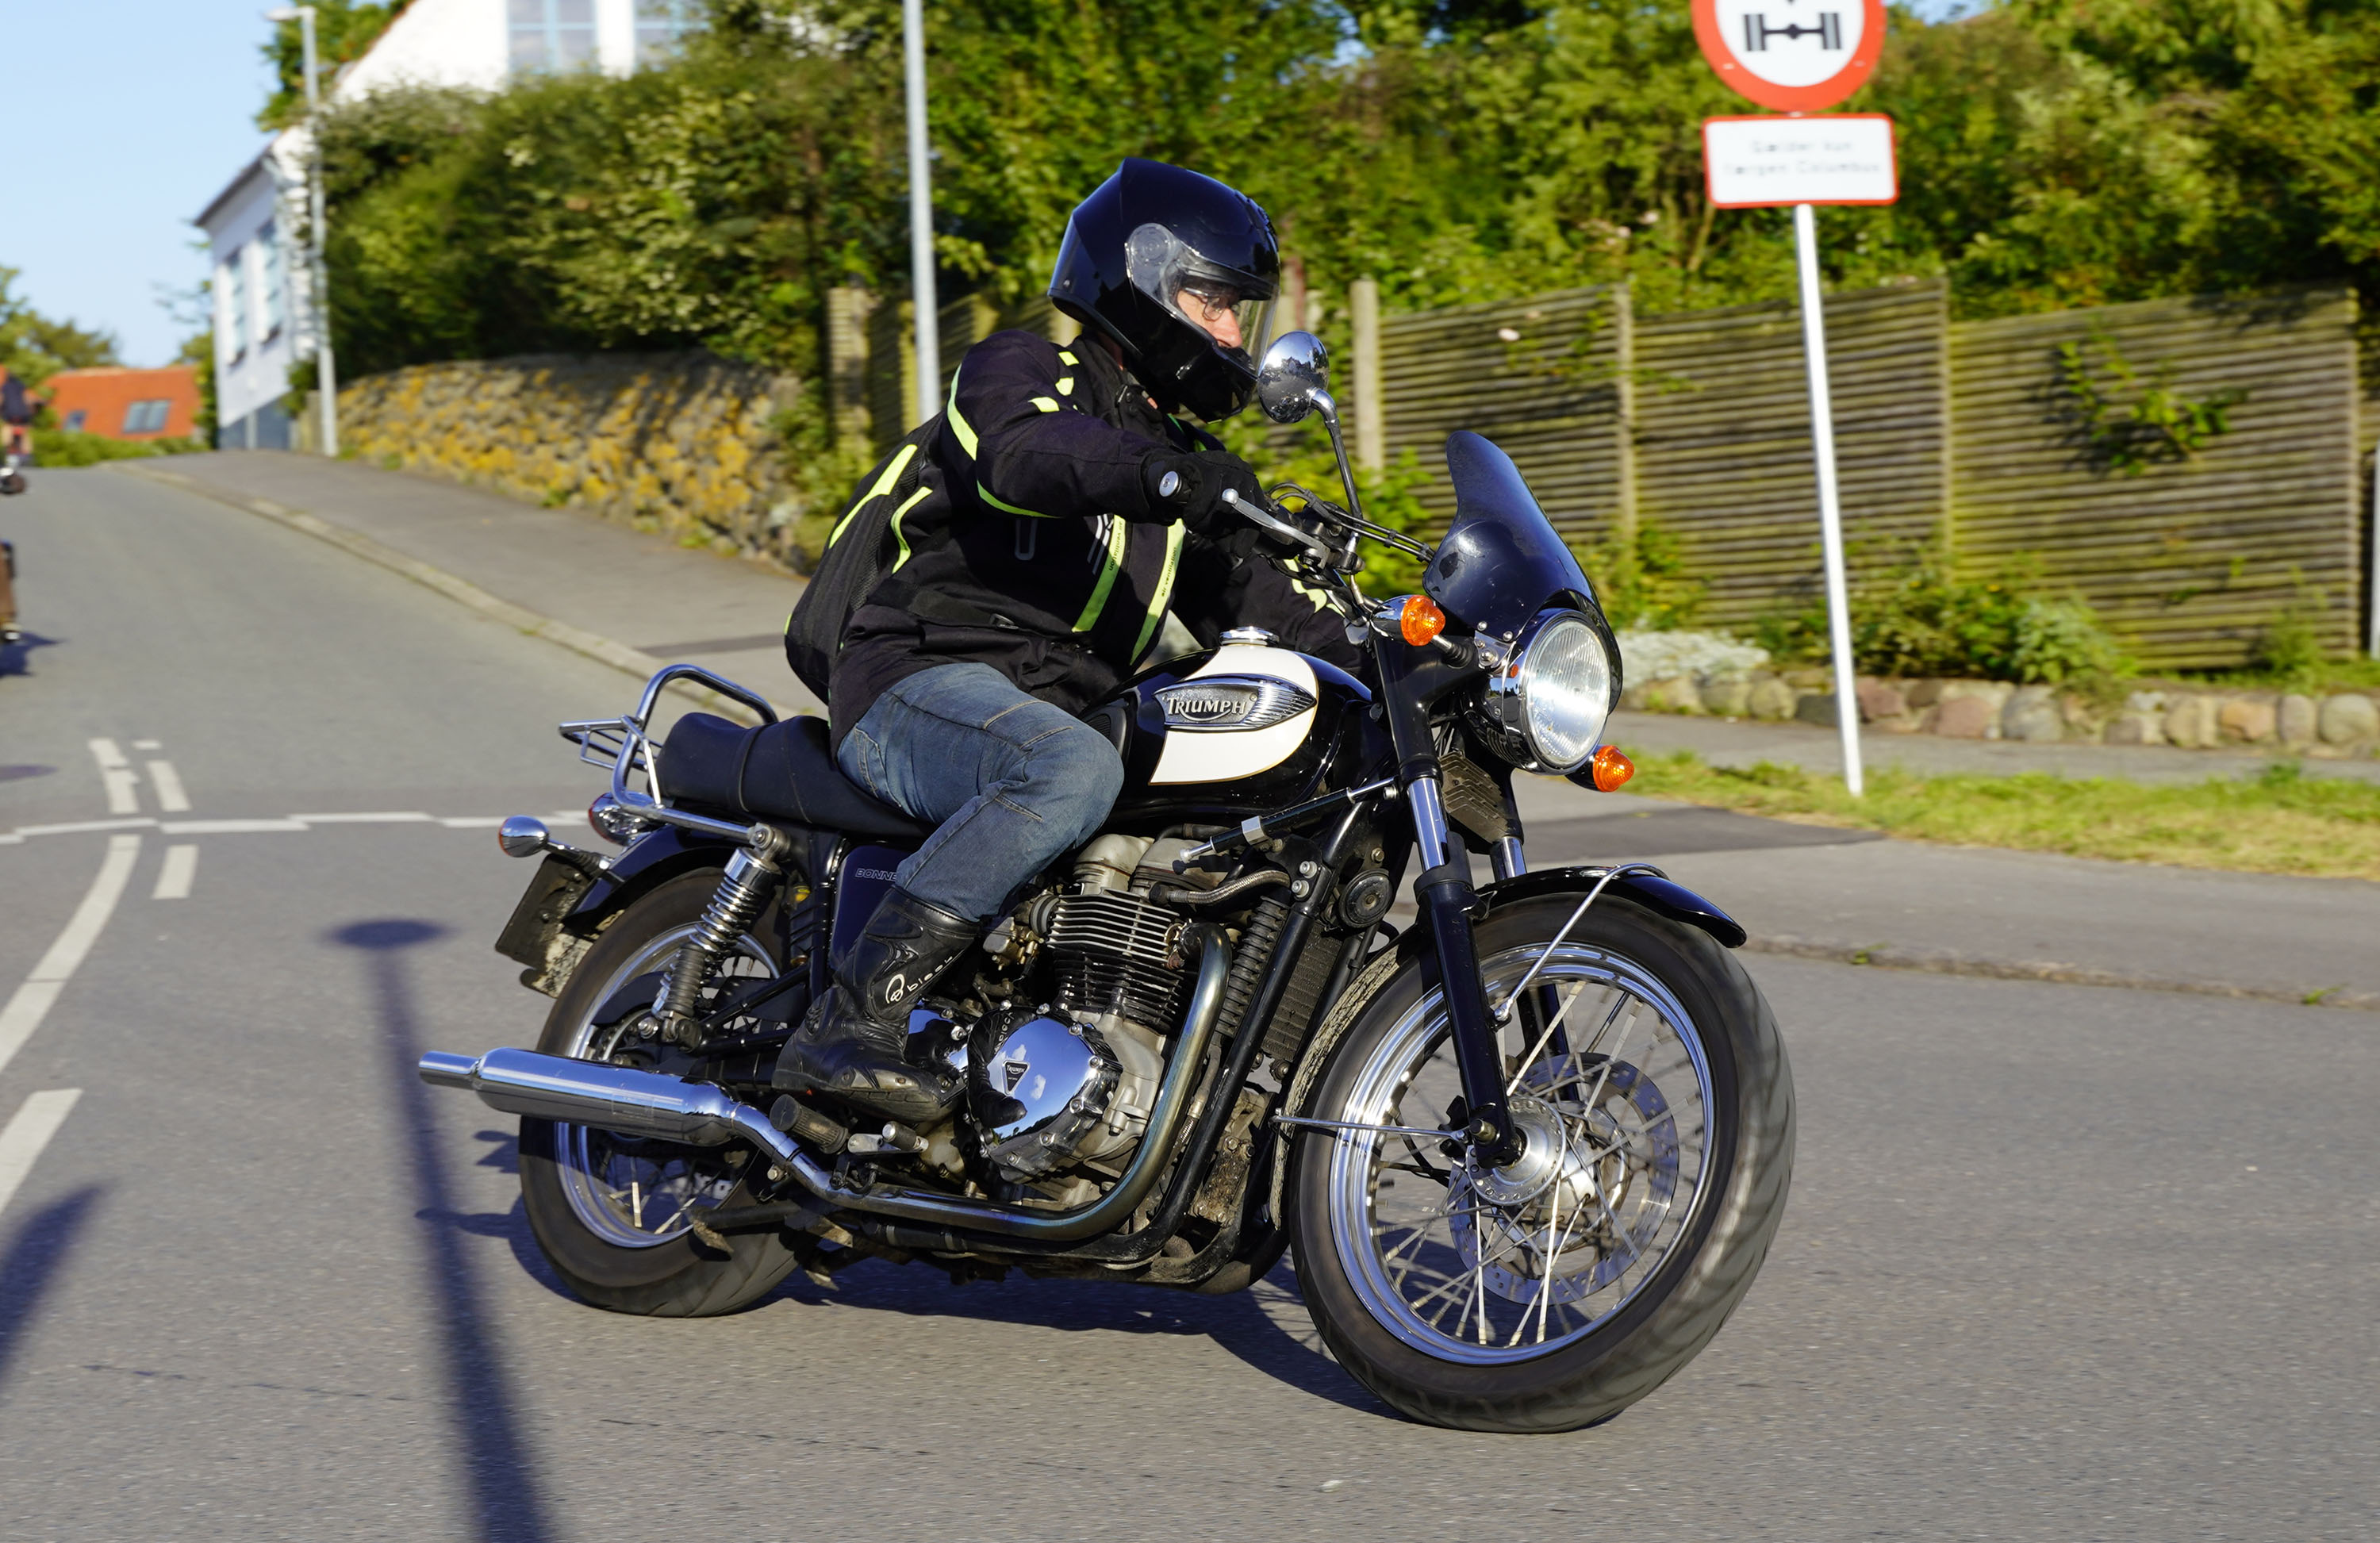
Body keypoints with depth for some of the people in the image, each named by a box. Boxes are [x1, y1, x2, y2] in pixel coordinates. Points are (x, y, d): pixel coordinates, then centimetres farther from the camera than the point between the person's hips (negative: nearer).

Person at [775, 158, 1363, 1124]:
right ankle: (850, 1019, -40)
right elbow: (1024, 453, -24)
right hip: (916, 685, -8)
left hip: (1053, 710, 8)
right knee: (1071, 768, -38)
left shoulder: (1180, 455, 24)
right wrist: (1161, 475, -43)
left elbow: (1251, 600, 18)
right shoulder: (1017, 369, 1)